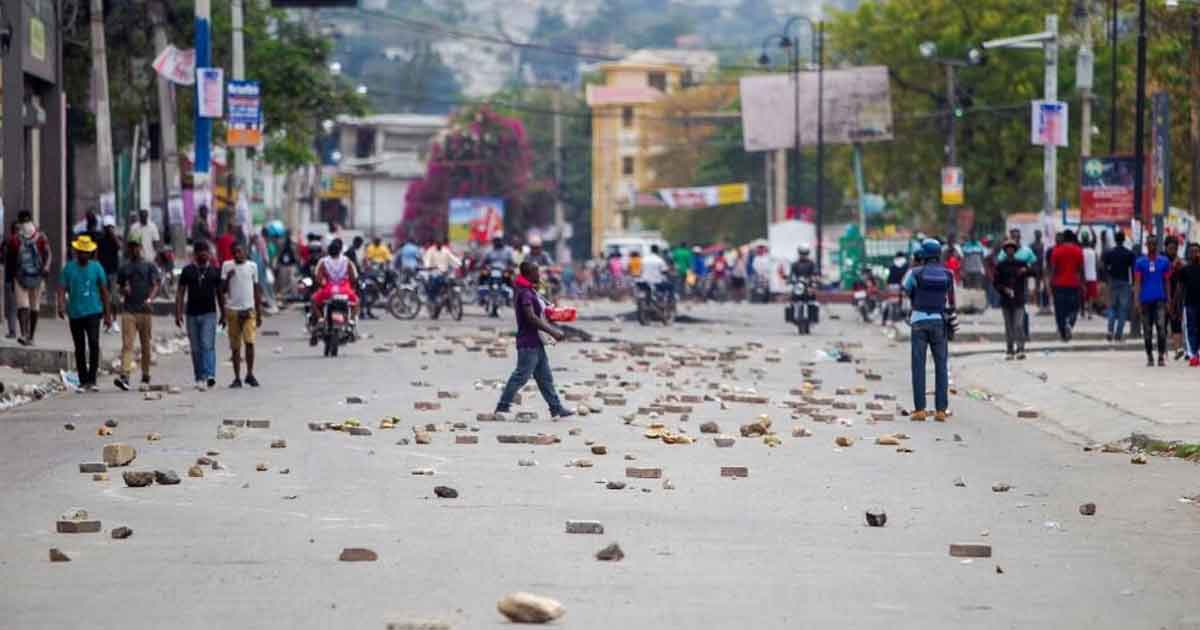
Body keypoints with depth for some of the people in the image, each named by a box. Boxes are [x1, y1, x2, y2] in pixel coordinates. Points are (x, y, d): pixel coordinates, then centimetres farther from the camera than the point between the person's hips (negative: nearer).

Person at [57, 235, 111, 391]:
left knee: (94, 343, -18)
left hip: (93, 312, -1)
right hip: (75, 313, 1)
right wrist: (61, 305, -20)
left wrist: (107, 314, 9)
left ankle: (92, 380, -15)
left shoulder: (96, 267, 4)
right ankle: (83, 381, 16)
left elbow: (104, 291, 9)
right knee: (79, 348, 7)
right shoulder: (68, 268, 4)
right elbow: (62, 289, -1)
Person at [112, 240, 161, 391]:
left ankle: (146, 375, 23)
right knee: (127, 344, -12)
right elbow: (119, 286, 21)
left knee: (145, 344, 9)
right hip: (128, 310, 0)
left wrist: (150, 299, -22)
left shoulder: (150, 266, 6)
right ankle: (124, 376, -23)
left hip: (144, 310, 0)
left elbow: (156, 284, -4)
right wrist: (123, 290, -4)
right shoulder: (124, 268, 13)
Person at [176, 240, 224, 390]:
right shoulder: (187, 271, 7)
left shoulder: (215, 271, 7)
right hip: (192, 314, 2)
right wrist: (178, 313, -2)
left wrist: (223, 314, 11)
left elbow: (220, 293, 13)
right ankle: (199, 378, 13)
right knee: (195, 348, 5)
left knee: (208, 345, -15)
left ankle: (209, 376, -24)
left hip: (209, 313, -2)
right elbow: (180, 293, 6)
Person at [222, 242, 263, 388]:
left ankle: (250, 374, 2)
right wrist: (228, 277, -17)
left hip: (249, 310, 0)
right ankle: (237, 378, 8)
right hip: (232, 309, 0)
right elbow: (222, 290, 2)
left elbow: (257, 291, 12)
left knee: (250, 342, -11)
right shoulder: (227, 266, 5)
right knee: (235, 346, 3)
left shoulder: (252, 266, 8)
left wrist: (259, 313, 10)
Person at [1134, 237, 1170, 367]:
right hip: (1145, 300, 1)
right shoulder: (1140, 262, 5)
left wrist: (1168, 299, 9)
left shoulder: (1164, 261, 7)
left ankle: (1161, 356, -12)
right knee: (1147, 331, 5)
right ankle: (1149, 357, 15)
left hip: (1160, 299, -1)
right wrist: (1137, 301, -6)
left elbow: (1166, 282, 11)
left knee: (1161, 327, -14)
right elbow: (1137, 282, 2)